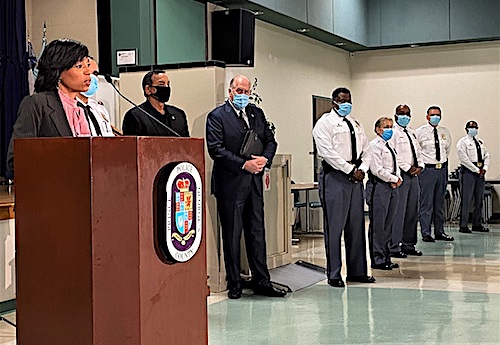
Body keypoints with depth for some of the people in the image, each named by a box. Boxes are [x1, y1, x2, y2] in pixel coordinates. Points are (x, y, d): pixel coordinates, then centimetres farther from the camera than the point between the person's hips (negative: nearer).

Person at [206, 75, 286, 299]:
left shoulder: (257, 114, 14)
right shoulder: (217, 116, -4)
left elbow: (270, 140, 16)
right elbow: (216, 149, -12)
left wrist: (265, 159, -4)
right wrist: (244, 164, -16)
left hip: (254, 182, 5)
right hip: (230, 184, -5)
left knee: (257, 234, 9)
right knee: (232, 236, 2)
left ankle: (262, 282, 15)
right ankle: (234, 285, 11)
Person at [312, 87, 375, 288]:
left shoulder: (356, 124, 20)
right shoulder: (325, 123, -2)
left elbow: (365, 149, 18)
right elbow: (327, 152, -13)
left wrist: (362, 169, -1)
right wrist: (350, 170, -13)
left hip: (355, 177, 7)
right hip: (334, 176, -7)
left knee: (356, 226, 9)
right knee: (334, 226, -5)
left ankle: (357, 271, 17)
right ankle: (334, 275, 1)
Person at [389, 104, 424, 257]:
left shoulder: (412, 133, 21)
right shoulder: (393, 132, -5)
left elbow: (418, 152, 22)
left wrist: (419, 166, 4)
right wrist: (408, 168, -13)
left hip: (414, 175, 8)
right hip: (401, 175, -8)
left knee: (412, 212, 10)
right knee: (398, 211, -10)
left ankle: (409, 245, 17)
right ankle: (394, 247, -7)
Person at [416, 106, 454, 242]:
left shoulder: (445, 132, 11)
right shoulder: (420, 132, -5)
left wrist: (444, 162, 17)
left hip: (442, 169, 5)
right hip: (427, 169, -5)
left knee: (440, 203, 11)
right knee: (426, 203, -5)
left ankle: (439, 232, 17)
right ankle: (426, 233, -1)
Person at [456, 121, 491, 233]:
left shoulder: (481, 142, 18)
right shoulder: (462, 142, -4)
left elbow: (487, 155, 15)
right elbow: (464, 159, -12)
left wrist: (484, 169, -2)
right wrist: (476, 170, -13)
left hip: (480, 172, 7)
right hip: (468, 171, -7)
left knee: (479, 199, 8)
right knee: (466, 199, -8)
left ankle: (477, 224, 15)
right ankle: (463, 226, -7)